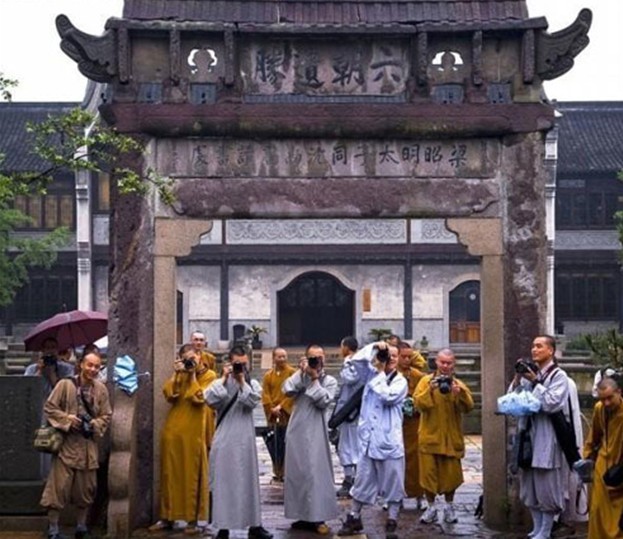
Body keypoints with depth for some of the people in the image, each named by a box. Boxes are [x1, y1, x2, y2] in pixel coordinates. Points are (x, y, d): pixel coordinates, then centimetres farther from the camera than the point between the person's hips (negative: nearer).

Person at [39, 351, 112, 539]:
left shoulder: (101, 389, 4)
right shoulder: (65, 384, -7)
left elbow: (106, 415, 9)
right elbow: (49, 407, -5)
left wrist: (95, 424, -9)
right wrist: (67, 418, -16)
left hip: (88, 444, 4)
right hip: (66, 442, -4)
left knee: (86, 488, 10)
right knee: (59, 486, -5)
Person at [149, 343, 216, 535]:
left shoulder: (209, 376, 0)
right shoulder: (180, 374, 14)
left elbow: (198, 398, -14)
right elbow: (169, 395, -1)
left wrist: (193, 375, -10)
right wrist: (176, 374, -7)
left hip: (193, 432, -4)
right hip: (172, 429, 4)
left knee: (192, 475, -1)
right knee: (170, 474, 6)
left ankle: (192, 520, 2)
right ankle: (167, 517, 12)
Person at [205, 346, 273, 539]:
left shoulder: (253, 384, 6)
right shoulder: (219, 383, 2)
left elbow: (252, 401, -13)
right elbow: (210, 400, -17)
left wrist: (242, 381, -12)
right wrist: (225, 379, -14)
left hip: (245, 440, 2)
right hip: (224, 440, -1)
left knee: (248, 480, 7)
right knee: (223, 482, 0)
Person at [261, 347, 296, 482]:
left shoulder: (292, 373, 1)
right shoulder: (268, 376, 10)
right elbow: (265, 395, 5)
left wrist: (281, 406, -12)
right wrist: (272, 409, -8)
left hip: (288, 414, -3)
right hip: (273, 415, 3)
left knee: (286, 445, -6)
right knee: (274, 445, 5)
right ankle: (277, 472, 16)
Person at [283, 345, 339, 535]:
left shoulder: (330, 381, 3)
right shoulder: (299, 377, 9)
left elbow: (323, 401, -13)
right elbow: (287, 390, -10)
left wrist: (314, 378, -11)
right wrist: (301, 372, -10)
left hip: (315, 433, -3)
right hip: (297, 431, 3)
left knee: (316, 473, -6)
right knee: (297, 473, 6)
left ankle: (317, 518, -4)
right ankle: (303, 516, 14)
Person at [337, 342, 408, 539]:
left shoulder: (400, 381, -2)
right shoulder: (371, 373, 10)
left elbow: (388, 396, -18)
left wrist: (380, 372, -10)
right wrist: (375, 347, -4)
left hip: (390, 441, -4)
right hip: (368, 439, 4)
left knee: (392, 484, 3)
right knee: (362, 481, 11)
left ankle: (391, 523, 12)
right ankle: (354, 519, 22)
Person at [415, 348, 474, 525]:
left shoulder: (458, 384, 7)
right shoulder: (426, 381, 2)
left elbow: (468, 407, -8)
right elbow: (418, 403, -12)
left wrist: (459, 393, -24)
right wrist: (431, 390, -25)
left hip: (451, 438, 1)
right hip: (430, 436, -1)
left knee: (451, 473, 4)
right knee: (429, 472, 0)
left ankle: (449, 506, 23)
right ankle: (431, 507, 14)